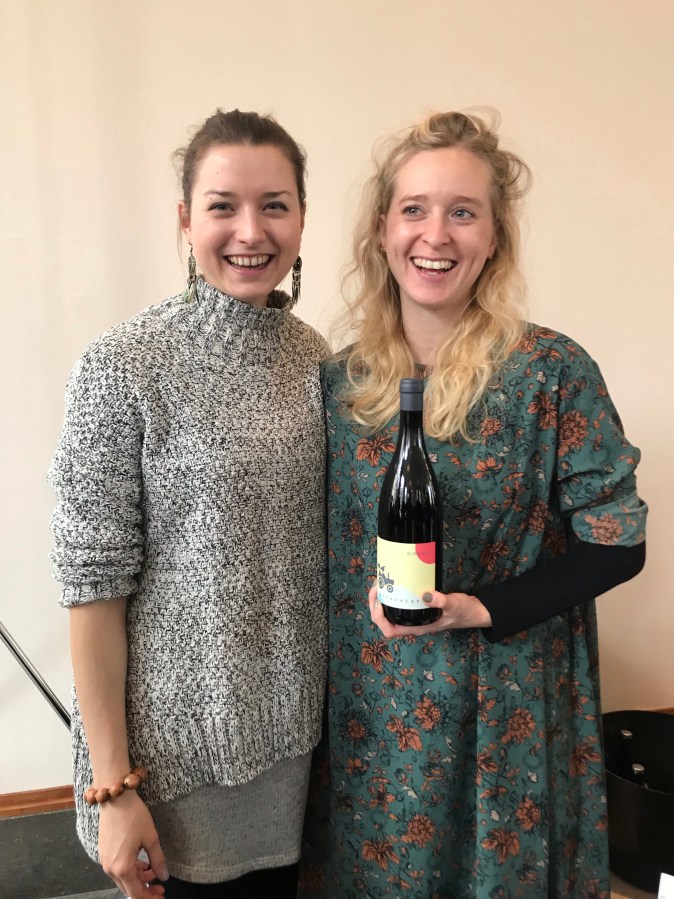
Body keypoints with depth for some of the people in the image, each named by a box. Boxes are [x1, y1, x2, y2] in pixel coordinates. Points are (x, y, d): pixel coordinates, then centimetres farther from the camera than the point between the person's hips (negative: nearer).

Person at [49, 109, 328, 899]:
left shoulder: (313, 355, 0)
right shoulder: (124, 368, -16)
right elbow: (95, 584, -15)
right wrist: (112, 785, -12)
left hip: (293, 729, 5)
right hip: (177, 737, -5)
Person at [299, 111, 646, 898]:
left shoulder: (552, 371, -13)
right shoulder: (339, 381, -2)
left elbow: (614, 542, -9)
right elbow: (322, 548, 7)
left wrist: (482, 611, -19)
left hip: (502, 715, -2)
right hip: (366, 708, 3)